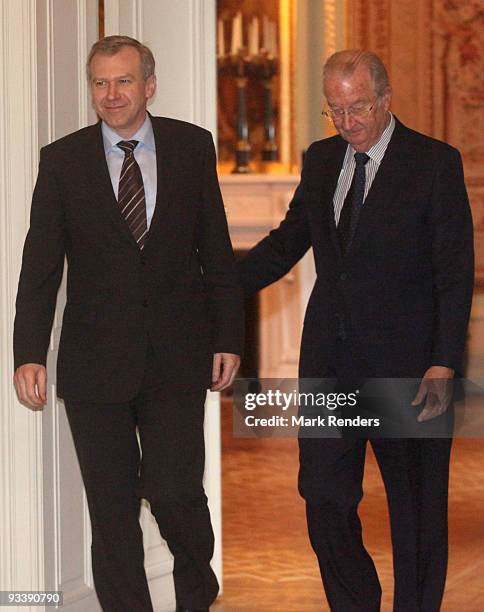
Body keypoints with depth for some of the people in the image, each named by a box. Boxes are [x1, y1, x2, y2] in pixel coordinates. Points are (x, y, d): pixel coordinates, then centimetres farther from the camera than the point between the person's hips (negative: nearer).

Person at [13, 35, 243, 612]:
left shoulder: (193, 147, 3)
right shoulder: (62, 160, 1)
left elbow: (216, 248, 8)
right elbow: (39, 267, 0)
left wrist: (228, 337, 4)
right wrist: (29, 354, -8)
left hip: (177, 358, 0)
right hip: (96, 362, 1)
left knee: (174, 490, -8)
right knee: (111, 509, 5)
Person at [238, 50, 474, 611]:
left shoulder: (435, 163, -7)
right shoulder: (321, 160, 9)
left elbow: (455, 274, -9)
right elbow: (288, 241, 20)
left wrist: (444, 365, -18)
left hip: (404, 361, -4)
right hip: (329, 361, 5)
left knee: (415, 508, 6)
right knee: (324, 500, 4)